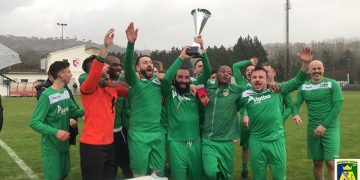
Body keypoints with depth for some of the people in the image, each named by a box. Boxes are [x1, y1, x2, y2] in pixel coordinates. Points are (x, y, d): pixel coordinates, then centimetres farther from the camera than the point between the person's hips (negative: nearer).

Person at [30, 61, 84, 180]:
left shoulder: (66, 92, 3)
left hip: (64, 143, 7)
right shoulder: (47, 95, -20)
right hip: (51, 146, -7)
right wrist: (55, 132, -35)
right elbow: (34, 122, -22)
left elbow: (74, 112, 10)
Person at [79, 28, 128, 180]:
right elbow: (95, 73, -31)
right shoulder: (87, 87, -11)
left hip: (109, 143, 7)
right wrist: (105, 46, -39)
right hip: (92, 145, -7)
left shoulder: (112, 86, 9)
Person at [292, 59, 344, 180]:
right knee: (317, 163, 10)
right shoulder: (304, 87, 6)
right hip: (312, 129, 3)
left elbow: (337, 107, -9)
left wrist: (324, 125, -15)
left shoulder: (332, 84, -4)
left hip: (330, 128, -3)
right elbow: (296, 104, 5)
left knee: (331, 163, -8)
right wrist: (296, 115, -19)